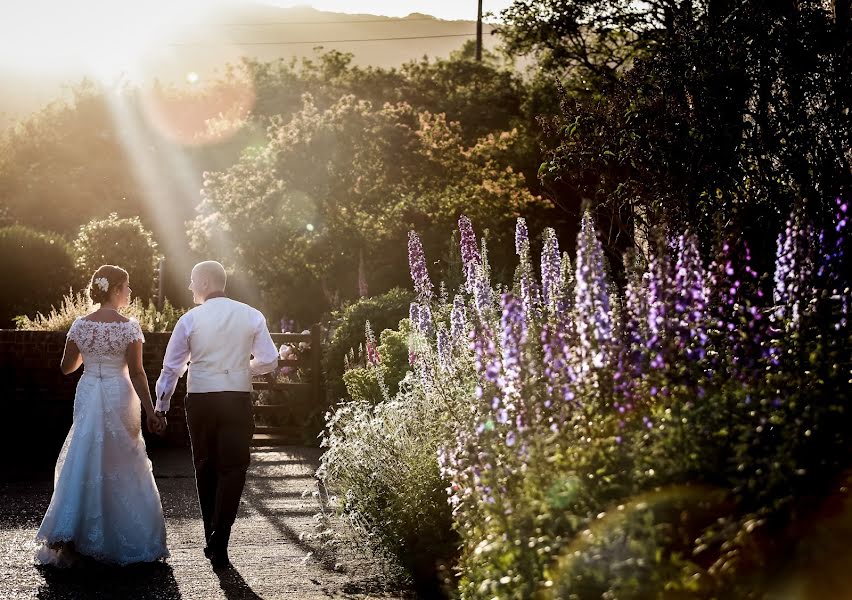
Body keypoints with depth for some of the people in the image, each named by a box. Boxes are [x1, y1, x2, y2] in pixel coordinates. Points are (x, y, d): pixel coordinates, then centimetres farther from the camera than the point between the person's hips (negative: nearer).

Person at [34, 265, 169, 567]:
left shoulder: (81, 325, 1)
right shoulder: (129, 326, -10)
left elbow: (67, 367, 7)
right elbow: (136, 373, -12)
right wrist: (150, 412, -8)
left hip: (88, 396, 3)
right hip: (119, 397, -3)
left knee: (83, 462, 9)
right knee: (120, 466, 9)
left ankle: (66, 535, -2)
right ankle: (127, 540, 18)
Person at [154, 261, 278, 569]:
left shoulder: (190, 319, -2)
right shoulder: (252, 316, 0)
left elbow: (172, 367, 3)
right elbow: (269, 361, 1)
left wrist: (160, 406, 14)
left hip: (200, 400, 1)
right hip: (238, 401, 0)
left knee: (206, 469, 15)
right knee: (232, 469, 2)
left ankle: (212, 539, 21)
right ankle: (219, 543, -9)